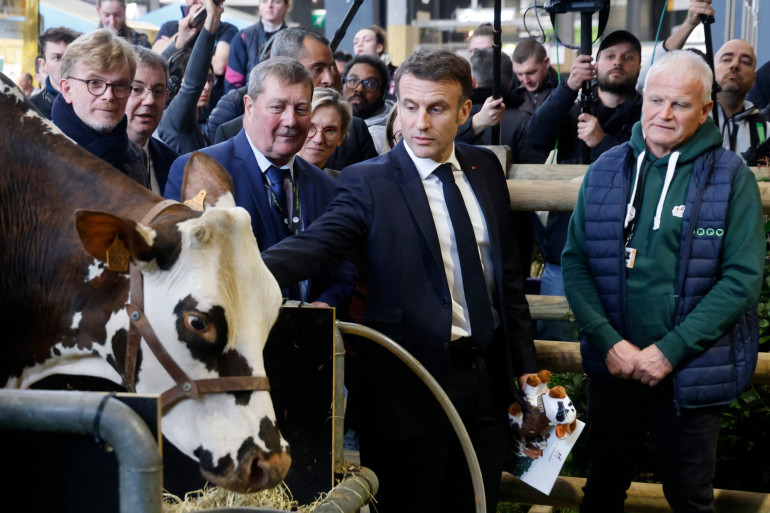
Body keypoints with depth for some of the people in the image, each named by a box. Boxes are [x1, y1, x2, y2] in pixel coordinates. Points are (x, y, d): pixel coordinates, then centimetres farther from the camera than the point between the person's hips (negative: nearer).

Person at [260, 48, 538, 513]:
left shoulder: (486, 169, 6)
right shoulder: (368, 183, -9)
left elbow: (508, 273, 12)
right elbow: (311, 246, -25)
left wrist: (525, 365, 12)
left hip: (487, 378, 5)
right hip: (412, 386, -5)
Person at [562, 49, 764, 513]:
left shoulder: (731, 176, -7)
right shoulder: (606, 171, 2)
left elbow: (743, 278, -12)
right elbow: (575, 262, 0)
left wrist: (670, 350, -17)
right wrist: (608, 340, -13)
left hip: (692, 375, -2)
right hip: (613, 367, 3)